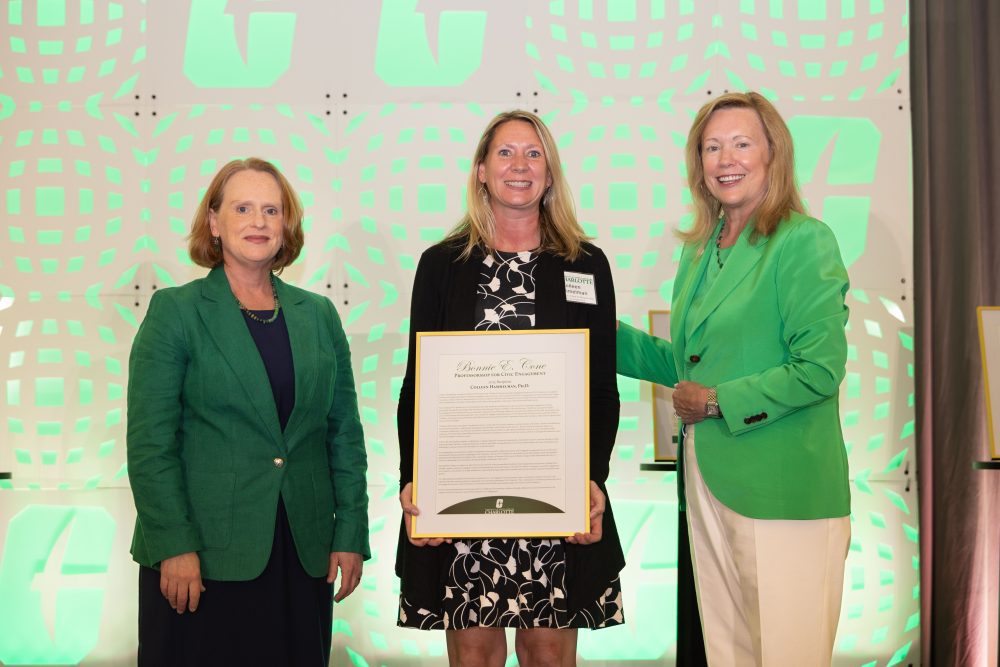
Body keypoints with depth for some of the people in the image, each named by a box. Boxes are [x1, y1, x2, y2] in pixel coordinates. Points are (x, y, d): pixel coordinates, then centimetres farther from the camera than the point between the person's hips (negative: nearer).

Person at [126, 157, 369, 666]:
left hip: (304, 552, 3)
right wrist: (175, 546, -13)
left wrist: (351, 535, 3)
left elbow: (345, 433, 9)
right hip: (203, 557, -3)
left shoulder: (318, 315, 9)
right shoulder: (175, 310, -2)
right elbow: (150, 441, -7)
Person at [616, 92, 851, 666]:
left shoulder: (804, 240, -9)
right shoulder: (699, 251, 13)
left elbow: (821, 369, -16)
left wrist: (720, 402, -13)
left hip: (781, 487, -7)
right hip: (708, 481, 7)